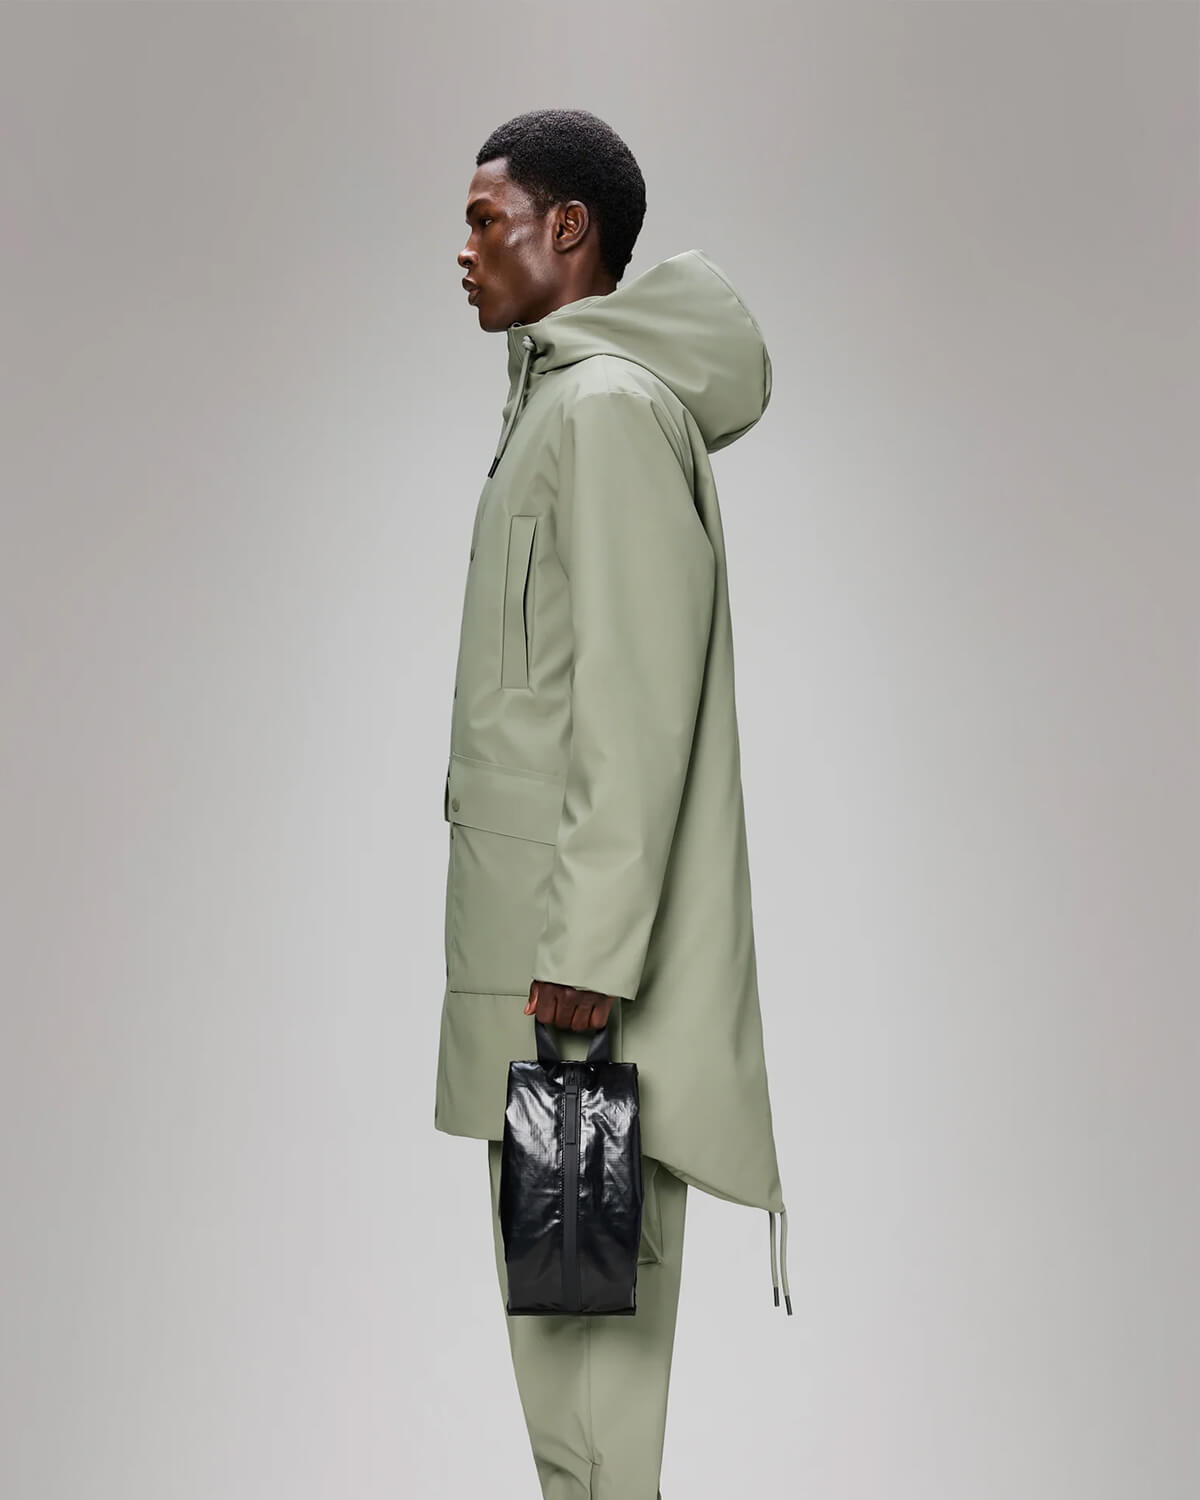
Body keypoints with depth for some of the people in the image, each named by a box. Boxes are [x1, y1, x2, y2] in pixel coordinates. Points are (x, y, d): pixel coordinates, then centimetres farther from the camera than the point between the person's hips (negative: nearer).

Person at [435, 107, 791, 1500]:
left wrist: (587, 949, -21)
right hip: (535, 916, 10)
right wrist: (556, 932, 18)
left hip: (579, 932, -10)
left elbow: (638, 699, -20)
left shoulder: (612, 404, -12)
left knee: (583, 1272, -3)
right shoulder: (559, 399, 18)